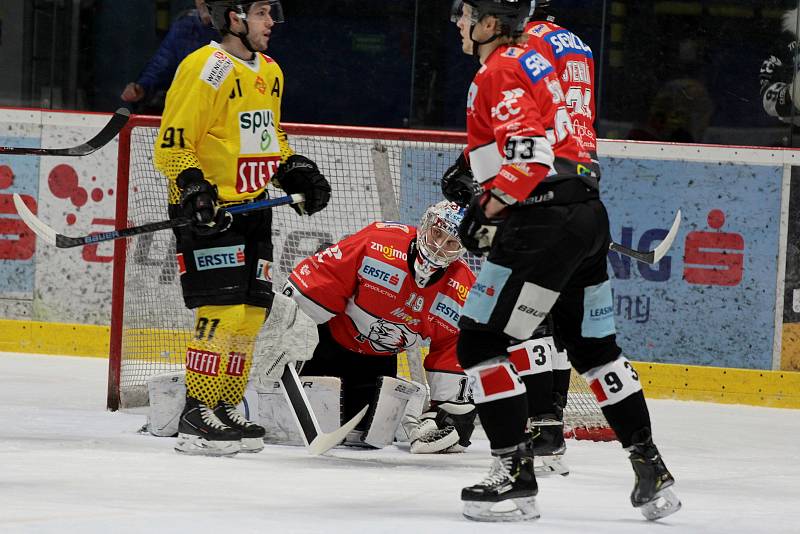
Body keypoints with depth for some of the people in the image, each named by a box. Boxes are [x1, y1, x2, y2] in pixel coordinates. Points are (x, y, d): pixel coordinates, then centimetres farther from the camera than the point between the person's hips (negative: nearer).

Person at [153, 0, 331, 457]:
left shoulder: (270, 73, 13)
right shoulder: (206, 69, -15)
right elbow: (172, 143, -16)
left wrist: (297, 172, 11)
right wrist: (193, 186, -28)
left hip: (253, 208, 9)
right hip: (209, 211, -9)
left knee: (253, 311, 8)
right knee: (223, 309, -15)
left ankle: (225, 408, 18)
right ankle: (196, 416, -9)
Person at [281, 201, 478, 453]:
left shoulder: (462, 290, -14)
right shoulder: (378, 242, -28)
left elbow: (452, 351, -5)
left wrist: (455, 408, -6)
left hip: (378, 357, 4)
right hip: (330, 336, -4)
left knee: (372, 433, -6)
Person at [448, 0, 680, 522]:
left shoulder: (500, 72, -12)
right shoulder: (531, 56, 18)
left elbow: (529, 152, -24)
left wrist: (489, 208, -15)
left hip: (544, 223, -10)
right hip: (587, 213, 10)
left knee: (479, 343, -5)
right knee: (596, 347, 19)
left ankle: (515, 474, -8)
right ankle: (652, 473, 20)